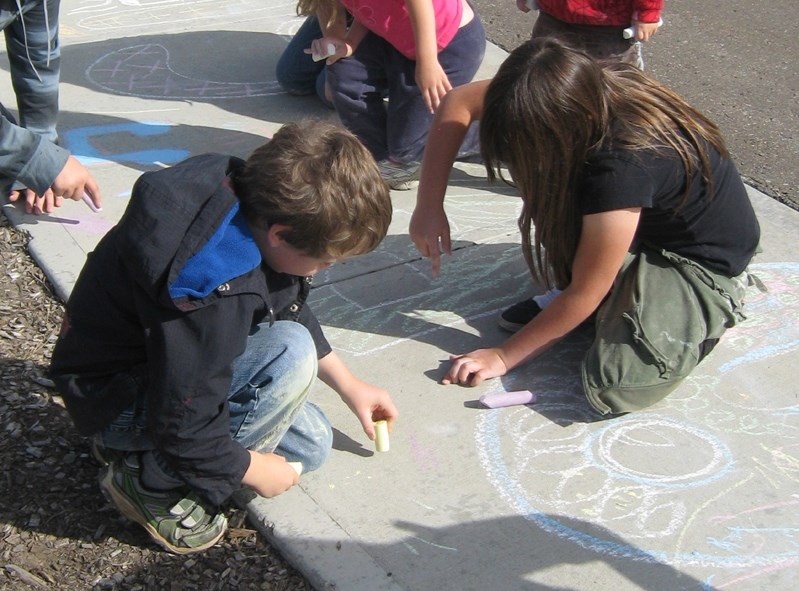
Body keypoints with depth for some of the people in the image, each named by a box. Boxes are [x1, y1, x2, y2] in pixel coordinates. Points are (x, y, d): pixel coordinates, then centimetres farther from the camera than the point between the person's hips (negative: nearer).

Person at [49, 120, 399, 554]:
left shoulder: (255, 201, -10)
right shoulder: (211, 293, -38)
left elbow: (293, 314, 9)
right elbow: (183, 422, -30)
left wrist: (349, 385, 14)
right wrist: (250, 468, -13)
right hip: (112, 398, -9)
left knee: (311, 445, 8)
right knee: (291, 355, -29)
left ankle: (142, 443, 13)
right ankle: (151, 481, -13)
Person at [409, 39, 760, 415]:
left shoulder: (621, 169, -39)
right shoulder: (592, 90, -21)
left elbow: (583, 294, -24)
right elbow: (459, 103, -8)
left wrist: (504, 356, -12)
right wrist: (429, 204, -16)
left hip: (704, 261, -7)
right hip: (652, 215, 7)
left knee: (616, 389, -25)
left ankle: (705, 316, 3)